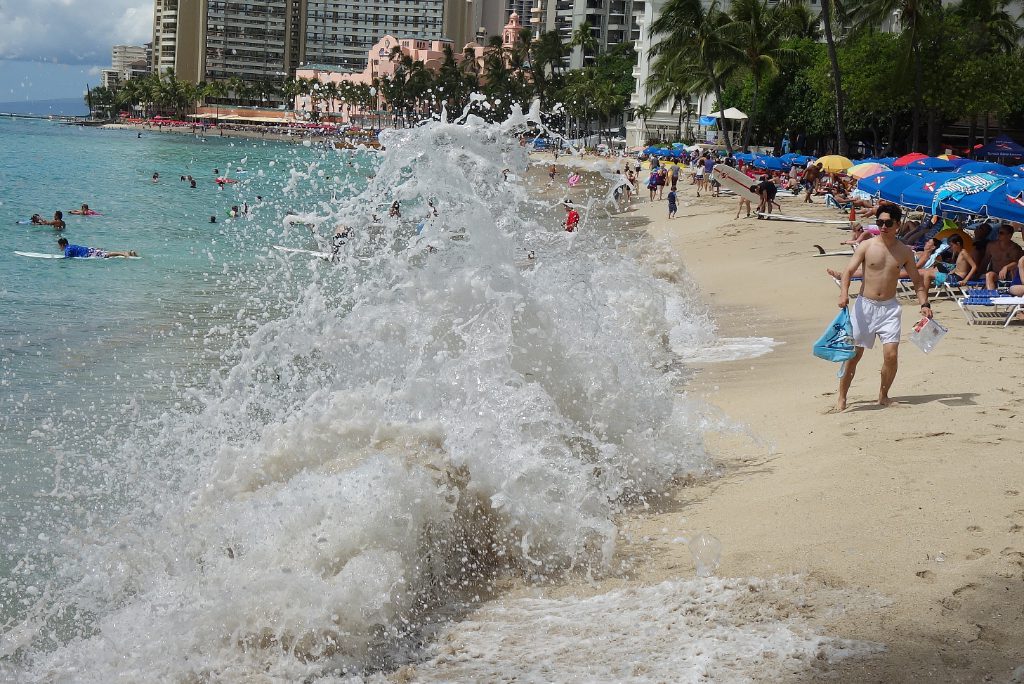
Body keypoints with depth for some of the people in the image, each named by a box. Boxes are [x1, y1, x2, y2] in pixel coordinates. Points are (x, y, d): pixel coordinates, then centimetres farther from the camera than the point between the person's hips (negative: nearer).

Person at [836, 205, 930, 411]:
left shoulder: (905, 252, 3)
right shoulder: (867, 246, -3)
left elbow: (917, 281, 11)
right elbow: (848, 271, -9)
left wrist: (924, 303, -4)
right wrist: (844, 293, -26)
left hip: (889, 307, 1)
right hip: (864, 305, -1)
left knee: (891, 354, -10)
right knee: (853, 353, 1)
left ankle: (883, 394, 12)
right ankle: (842, 397, 13)